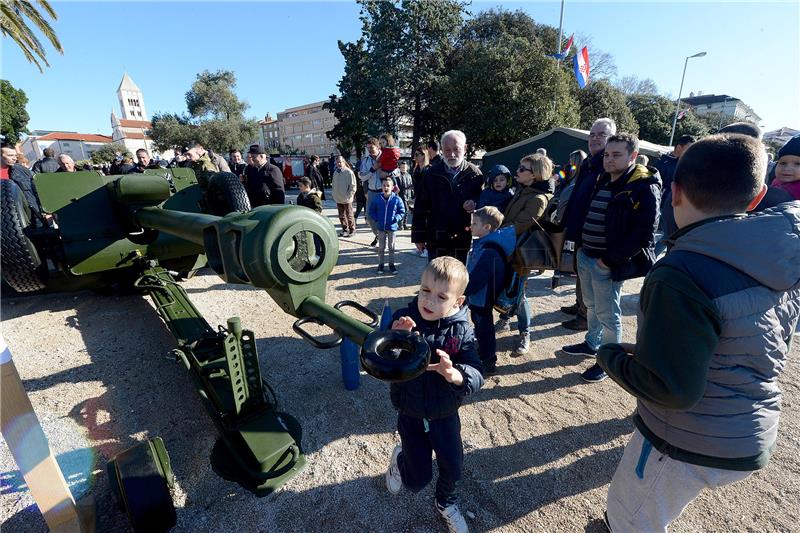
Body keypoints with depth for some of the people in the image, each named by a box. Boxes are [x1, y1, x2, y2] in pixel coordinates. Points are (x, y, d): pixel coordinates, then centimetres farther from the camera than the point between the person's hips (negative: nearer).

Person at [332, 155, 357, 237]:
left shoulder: (349, 172, -11)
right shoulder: (335, 172, 8)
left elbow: (353, 186, -12)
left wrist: (349, 196, -15)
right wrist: (334, 193, 9)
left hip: (347, 199, -6)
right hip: (338, 199, 6)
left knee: (349, 215, 5)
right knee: (341, 216, 13)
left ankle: (352, 230, 17)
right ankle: (345, 229, 25)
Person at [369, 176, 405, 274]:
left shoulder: (397, 199, -9)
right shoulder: (377, 199, -5)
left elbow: (402, 211, 0)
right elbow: (371, 210, 7)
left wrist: (396, 218, -14)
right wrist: (376, 219, -5)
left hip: (392, 227, -1)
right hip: (381, 227, 1)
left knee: (391, 247, 11)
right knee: (381, 247, 10)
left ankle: (391, 264, 24)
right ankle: (380, 264, 22)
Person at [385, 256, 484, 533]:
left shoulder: (462, 331, -18)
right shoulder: (403, 320, -21)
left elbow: (476, 375, -23)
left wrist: (454, 374, -46)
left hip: (446, 415, 1)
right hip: (410, 416, -1)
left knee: (453, 468, 19)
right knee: (417, 481, 11)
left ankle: (447, 503, 54)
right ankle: (400, 458, 46)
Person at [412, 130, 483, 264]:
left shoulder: (474, 173, 1)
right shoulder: (432, 173, 0)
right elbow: (420, 206, 1)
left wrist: (475, 203, -15)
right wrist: (418, 236, 0)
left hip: (464, 239, 1)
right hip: (436, 238, 0)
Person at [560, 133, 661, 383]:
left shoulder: (644, 187, -14)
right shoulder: (602, 181, 11)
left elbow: (644, 233, -19)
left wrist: (610, 259, -20)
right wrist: (581, 246, 10)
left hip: (607, 264, -8)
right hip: (585, 256, 8)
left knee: (607, 313, 5)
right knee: (591, 306, 21)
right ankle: (591, 344, 40)